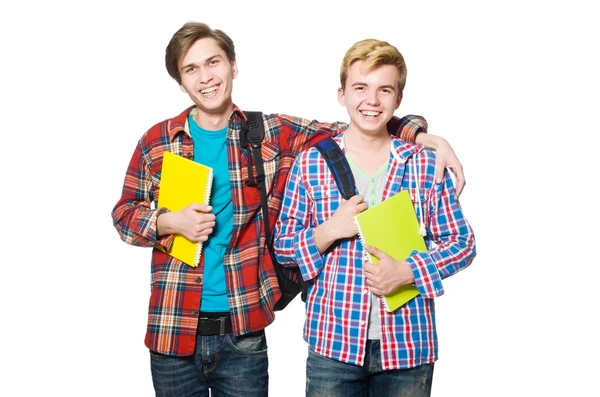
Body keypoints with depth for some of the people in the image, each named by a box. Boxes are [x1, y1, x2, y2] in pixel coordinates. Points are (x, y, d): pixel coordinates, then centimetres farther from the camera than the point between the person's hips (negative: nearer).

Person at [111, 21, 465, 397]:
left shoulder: (272, 134, 1)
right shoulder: (157, 141, 2)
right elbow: (124, 212, 9)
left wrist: (423, 135, -13)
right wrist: (168, 222, -10)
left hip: (243, 335, 0)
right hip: (174, 332, 1)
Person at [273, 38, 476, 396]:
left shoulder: (426, 163, 1)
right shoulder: (311, 162, 1)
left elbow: (462, 243, 3)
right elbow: (282, 246, 5)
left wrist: (407, 272, -13)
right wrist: (329, 231, -14)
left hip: (409, 345, 1)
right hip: (333, 342, 0)